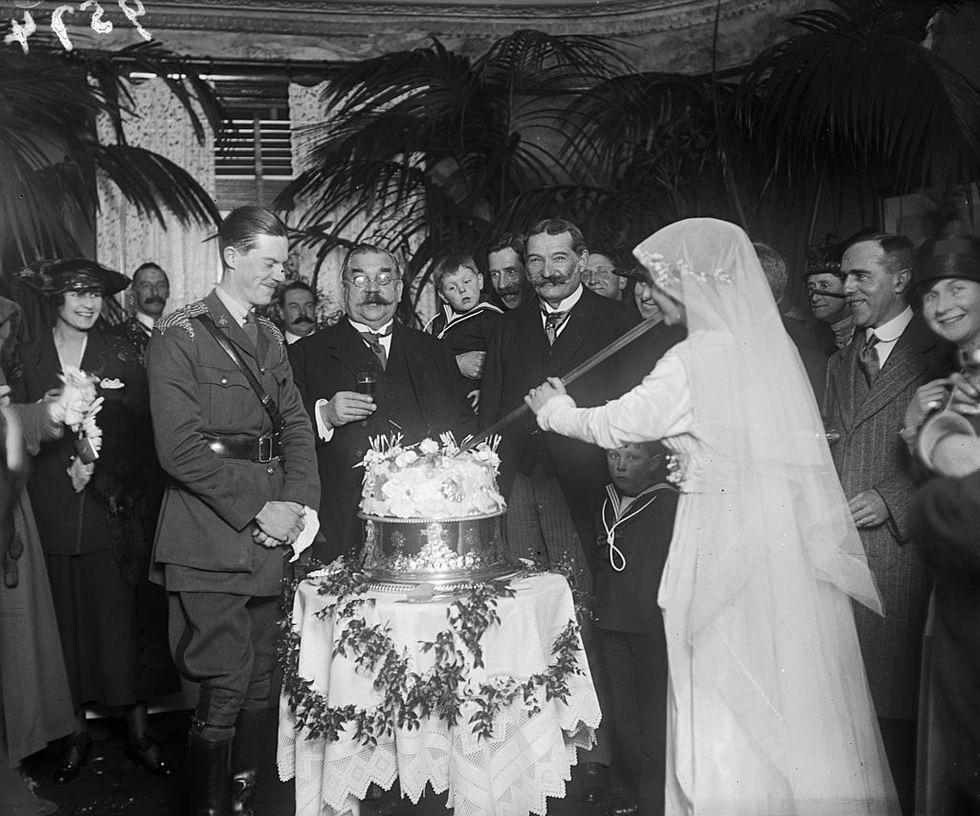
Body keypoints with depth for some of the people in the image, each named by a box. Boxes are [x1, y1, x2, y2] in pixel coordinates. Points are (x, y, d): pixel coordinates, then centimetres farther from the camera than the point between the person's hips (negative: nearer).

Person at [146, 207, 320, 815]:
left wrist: (298, 501, -3)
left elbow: (296, 423, 13)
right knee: (226, 687, -4)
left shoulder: (271, 337, 15)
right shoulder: (180, 336, -6)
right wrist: (257, 508, -14)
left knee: (261, 681, 10)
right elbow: (181, 447, -13)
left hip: (272, 536, 6)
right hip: (211, 541, -6)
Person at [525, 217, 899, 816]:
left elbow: (614, 426, -10)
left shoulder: (698, 359, -16)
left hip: (730, 548, -7)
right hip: (787, 543, 7)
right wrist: (682, 457, 18)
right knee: (790, 709, 17)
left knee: (729, 713, 6)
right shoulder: (770, 343, 6)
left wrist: (555, 409, 7)